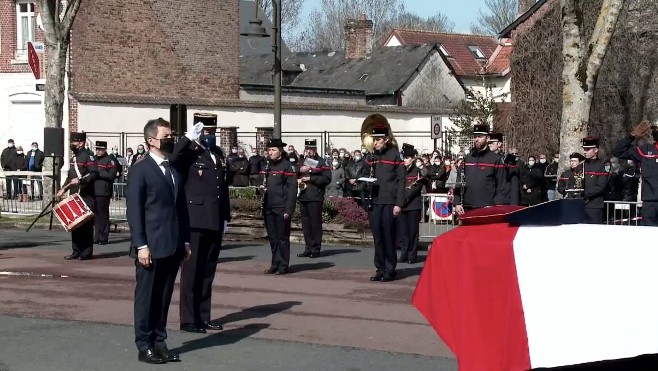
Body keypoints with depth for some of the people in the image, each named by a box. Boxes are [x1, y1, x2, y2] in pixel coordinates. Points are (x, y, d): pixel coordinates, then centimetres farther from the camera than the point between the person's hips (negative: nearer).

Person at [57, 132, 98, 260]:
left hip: (86, 196, -9)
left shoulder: (88, 156, -8)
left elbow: (94, 174, -18)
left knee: (86, 224, -5)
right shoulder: (74, 158, 19)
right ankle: (77, 251, 15)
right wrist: (63, 189, 15)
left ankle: (86, 252, -1)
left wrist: (80, 180, -27)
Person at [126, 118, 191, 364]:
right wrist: (141, 245, -16)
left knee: (164, 297, 11)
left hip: (172, 246, 6)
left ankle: (159, 342, 18)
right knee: (146, 297, 2)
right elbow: (134, 210, -11)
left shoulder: (174, 170, 15)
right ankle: (144, 346, 8)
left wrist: (185, 241, 11)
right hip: (151, 246, -6)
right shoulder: (140, 169, -6)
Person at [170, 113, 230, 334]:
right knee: (192, 271, -1)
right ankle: (188, 320, 3)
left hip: (215, 223, 7)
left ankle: (203, 317, 19)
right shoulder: (190, 153, -6)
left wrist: (226, 216, 17)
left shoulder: (219, 154, 15)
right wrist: (189, 138, -28)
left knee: (208, 272, 12)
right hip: (195, 222, -7)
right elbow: (171, 161, -28)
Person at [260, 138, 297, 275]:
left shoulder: (287, 166, -7)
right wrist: (261, 188, 3)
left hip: (281, 208, -7)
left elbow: (292, 189, -12)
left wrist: (288, 210, -17)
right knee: (272, 238, 11)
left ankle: (283, 266, 5)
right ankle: (275, 265, 18)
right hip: (268, 207, 7)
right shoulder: (268, 166, 14)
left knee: (282, 238, -1)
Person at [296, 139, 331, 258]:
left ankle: (316, 250, 1)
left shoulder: (321, 162, -1)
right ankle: (308, 249, 13)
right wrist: (300, 170, -4)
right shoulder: (302, 161, 18)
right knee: (306, 224, 8)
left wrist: (310, 178, -14)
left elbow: (327, 178, -10)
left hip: (315, 198, -6)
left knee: (315, 224, -4)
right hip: (303, 197, 6)